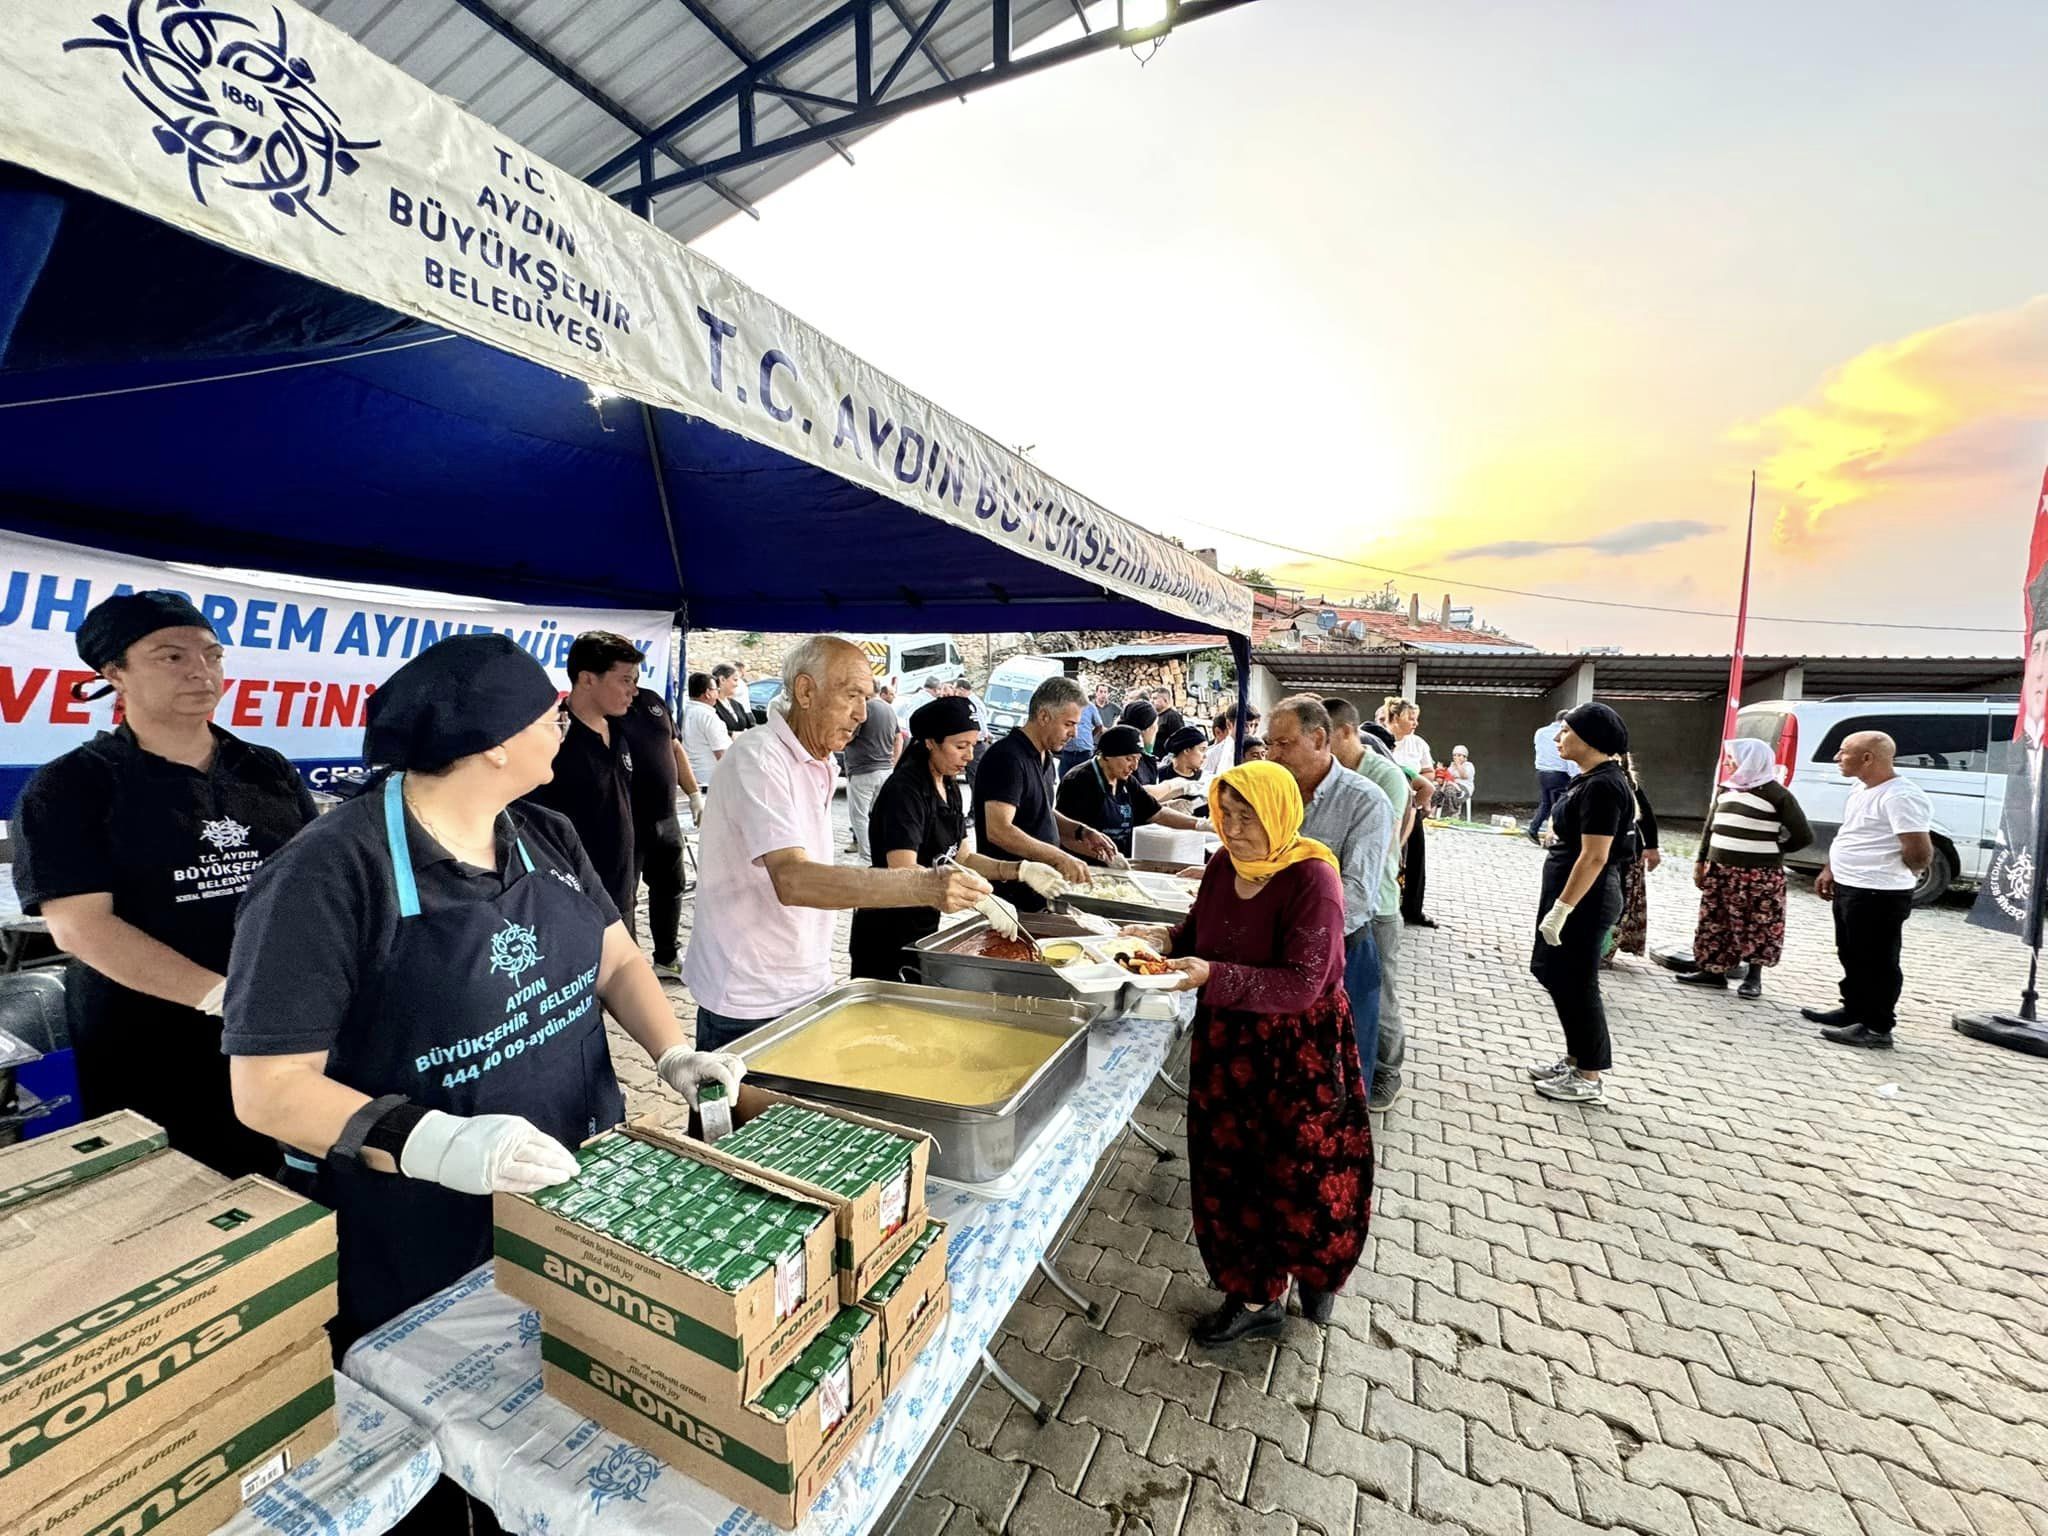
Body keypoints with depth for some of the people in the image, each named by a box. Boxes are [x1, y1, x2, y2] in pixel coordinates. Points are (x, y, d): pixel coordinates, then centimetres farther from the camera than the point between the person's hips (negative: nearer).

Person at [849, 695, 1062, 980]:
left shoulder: (949, 787, 6)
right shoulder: (905, 790, -21)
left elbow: (962, 858, 8)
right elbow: (903, 871, -31)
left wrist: (1021, 870, -6)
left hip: (925, 928, 8)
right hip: (887, 936, -8)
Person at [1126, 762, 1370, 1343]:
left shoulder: (1312, 880, -21)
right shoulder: (1223, 866, -4)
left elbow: (1301, 985, -26)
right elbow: (1203, 930, 12)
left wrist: (1213, 977, -34)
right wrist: (1169, 938, -8)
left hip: (1300, 1053, -5)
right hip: (1227, 1045, 6)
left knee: (1304, 1174, 12)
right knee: (1231, 1174, 15)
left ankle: (1316, 1270, 46)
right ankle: (1255, 1297, 39)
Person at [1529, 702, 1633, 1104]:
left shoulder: (1602, 786, -21)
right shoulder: (1591, 778, 11)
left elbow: (1594, 857, -24)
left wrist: (1560, 909, -23)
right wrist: (1554, 899, 20)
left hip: (1584, 900, -10)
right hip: (1570, 891, 10)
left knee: (1576, 984, 1)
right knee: (1558, 976, 17)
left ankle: (1588, 1079, 15)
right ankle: (1575, 1060, 30)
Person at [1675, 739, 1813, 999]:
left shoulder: (1776, 794, -8)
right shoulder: (1725, 789, 10)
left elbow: (1803, 835, -5)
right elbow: (1709, 828, 15)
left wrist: (1770, 850, 5)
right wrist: (1701, 862, 12)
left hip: (1759, 874, -6)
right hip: (1720, 870, 6)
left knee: (1757, 927, 3)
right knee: (1715, 923, 9)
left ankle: (1754, 976, 16)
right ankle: (1714, 971, 19)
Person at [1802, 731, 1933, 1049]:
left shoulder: (1900, 797, -21)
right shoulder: (1860, 790, 11)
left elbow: (1920, 852, -25)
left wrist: (1899, 871, -6)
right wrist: (1829, 871, 17)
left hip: (1878, 896, -10)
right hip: (1848, 889, 10)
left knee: (1877, 963, 0)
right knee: (1852, 958, 20)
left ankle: (1877, 1029, 10)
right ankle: (1853, 1012, 33)